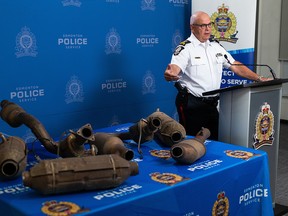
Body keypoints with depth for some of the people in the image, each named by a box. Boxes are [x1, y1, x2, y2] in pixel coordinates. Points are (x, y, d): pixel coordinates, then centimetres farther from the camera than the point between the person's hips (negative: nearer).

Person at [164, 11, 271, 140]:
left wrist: (259, 79, 6)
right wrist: (170, 74, -51)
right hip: (191, 104, -6)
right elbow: (175, 67, -26)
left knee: (214, 140, 14)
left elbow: (236, 66, 14)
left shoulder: (216, 47, 11)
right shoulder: (185, 48, -9)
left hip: (212, 104, 6)